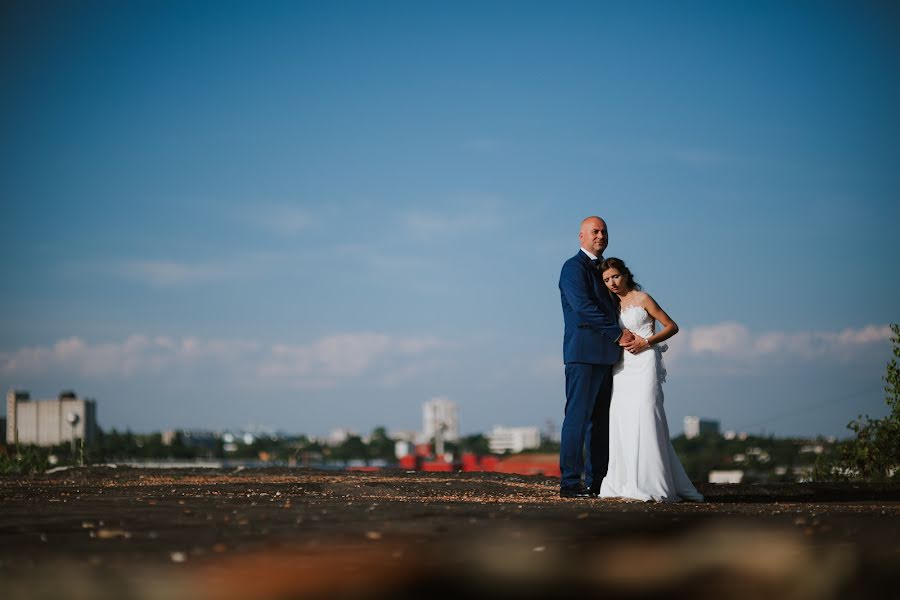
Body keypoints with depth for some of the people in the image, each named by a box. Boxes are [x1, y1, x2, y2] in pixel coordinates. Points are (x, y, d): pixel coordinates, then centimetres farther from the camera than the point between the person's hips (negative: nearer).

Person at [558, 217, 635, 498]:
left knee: (601, 421, 8)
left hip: (606, 356, 9)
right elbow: (584, 307, -16)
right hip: (584, 353, -9)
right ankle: (570, 483, -10)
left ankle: (597, 482, 11)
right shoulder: (574, 267, -5)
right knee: (578, 417, -10)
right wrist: (617, 334, -14)